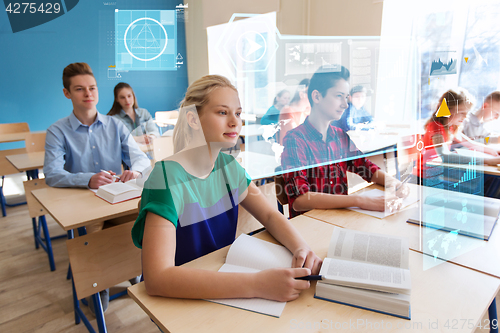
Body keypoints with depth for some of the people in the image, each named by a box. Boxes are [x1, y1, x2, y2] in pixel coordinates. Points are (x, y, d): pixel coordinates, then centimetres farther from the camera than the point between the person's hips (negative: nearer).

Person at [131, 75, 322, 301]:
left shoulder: (227, 165, -2)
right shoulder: (168, 178, -24)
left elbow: (270, 215, 3)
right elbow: (157, 277, -32)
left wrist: (301, 248, -17)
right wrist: (256, 284, -38)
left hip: (222, 287, 5)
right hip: (177, 301, -5)